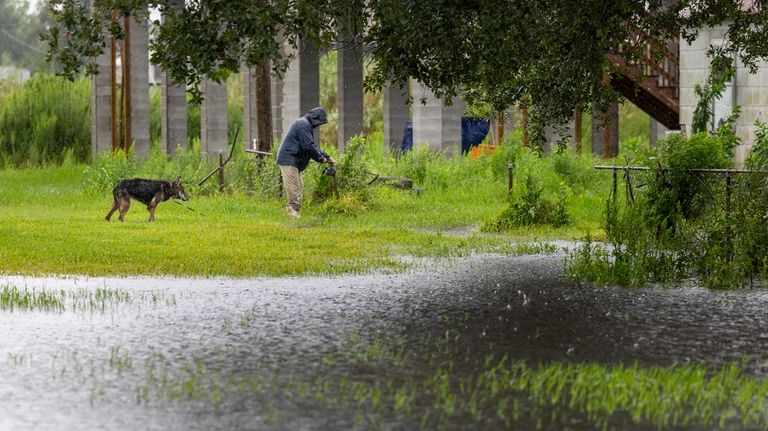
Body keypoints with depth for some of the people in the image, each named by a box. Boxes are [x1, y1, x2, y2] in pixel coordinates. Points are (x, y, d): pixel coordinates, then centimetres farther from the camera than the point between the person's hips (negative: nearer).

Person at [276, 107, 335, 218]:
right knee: (294, 188, -12)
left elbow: (313, 145, 27)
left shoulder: (306, 125, 21)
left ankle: (294, 212, 12)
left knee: (299, 187, 12)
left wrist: (326, 156, 19)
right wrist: (321, 158, -9)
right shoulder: (303, 125, -14)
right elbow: (308, 146, -19)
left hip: (293, 161, 11)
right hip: (289, 160, -11)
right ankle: (293, 211, -12)